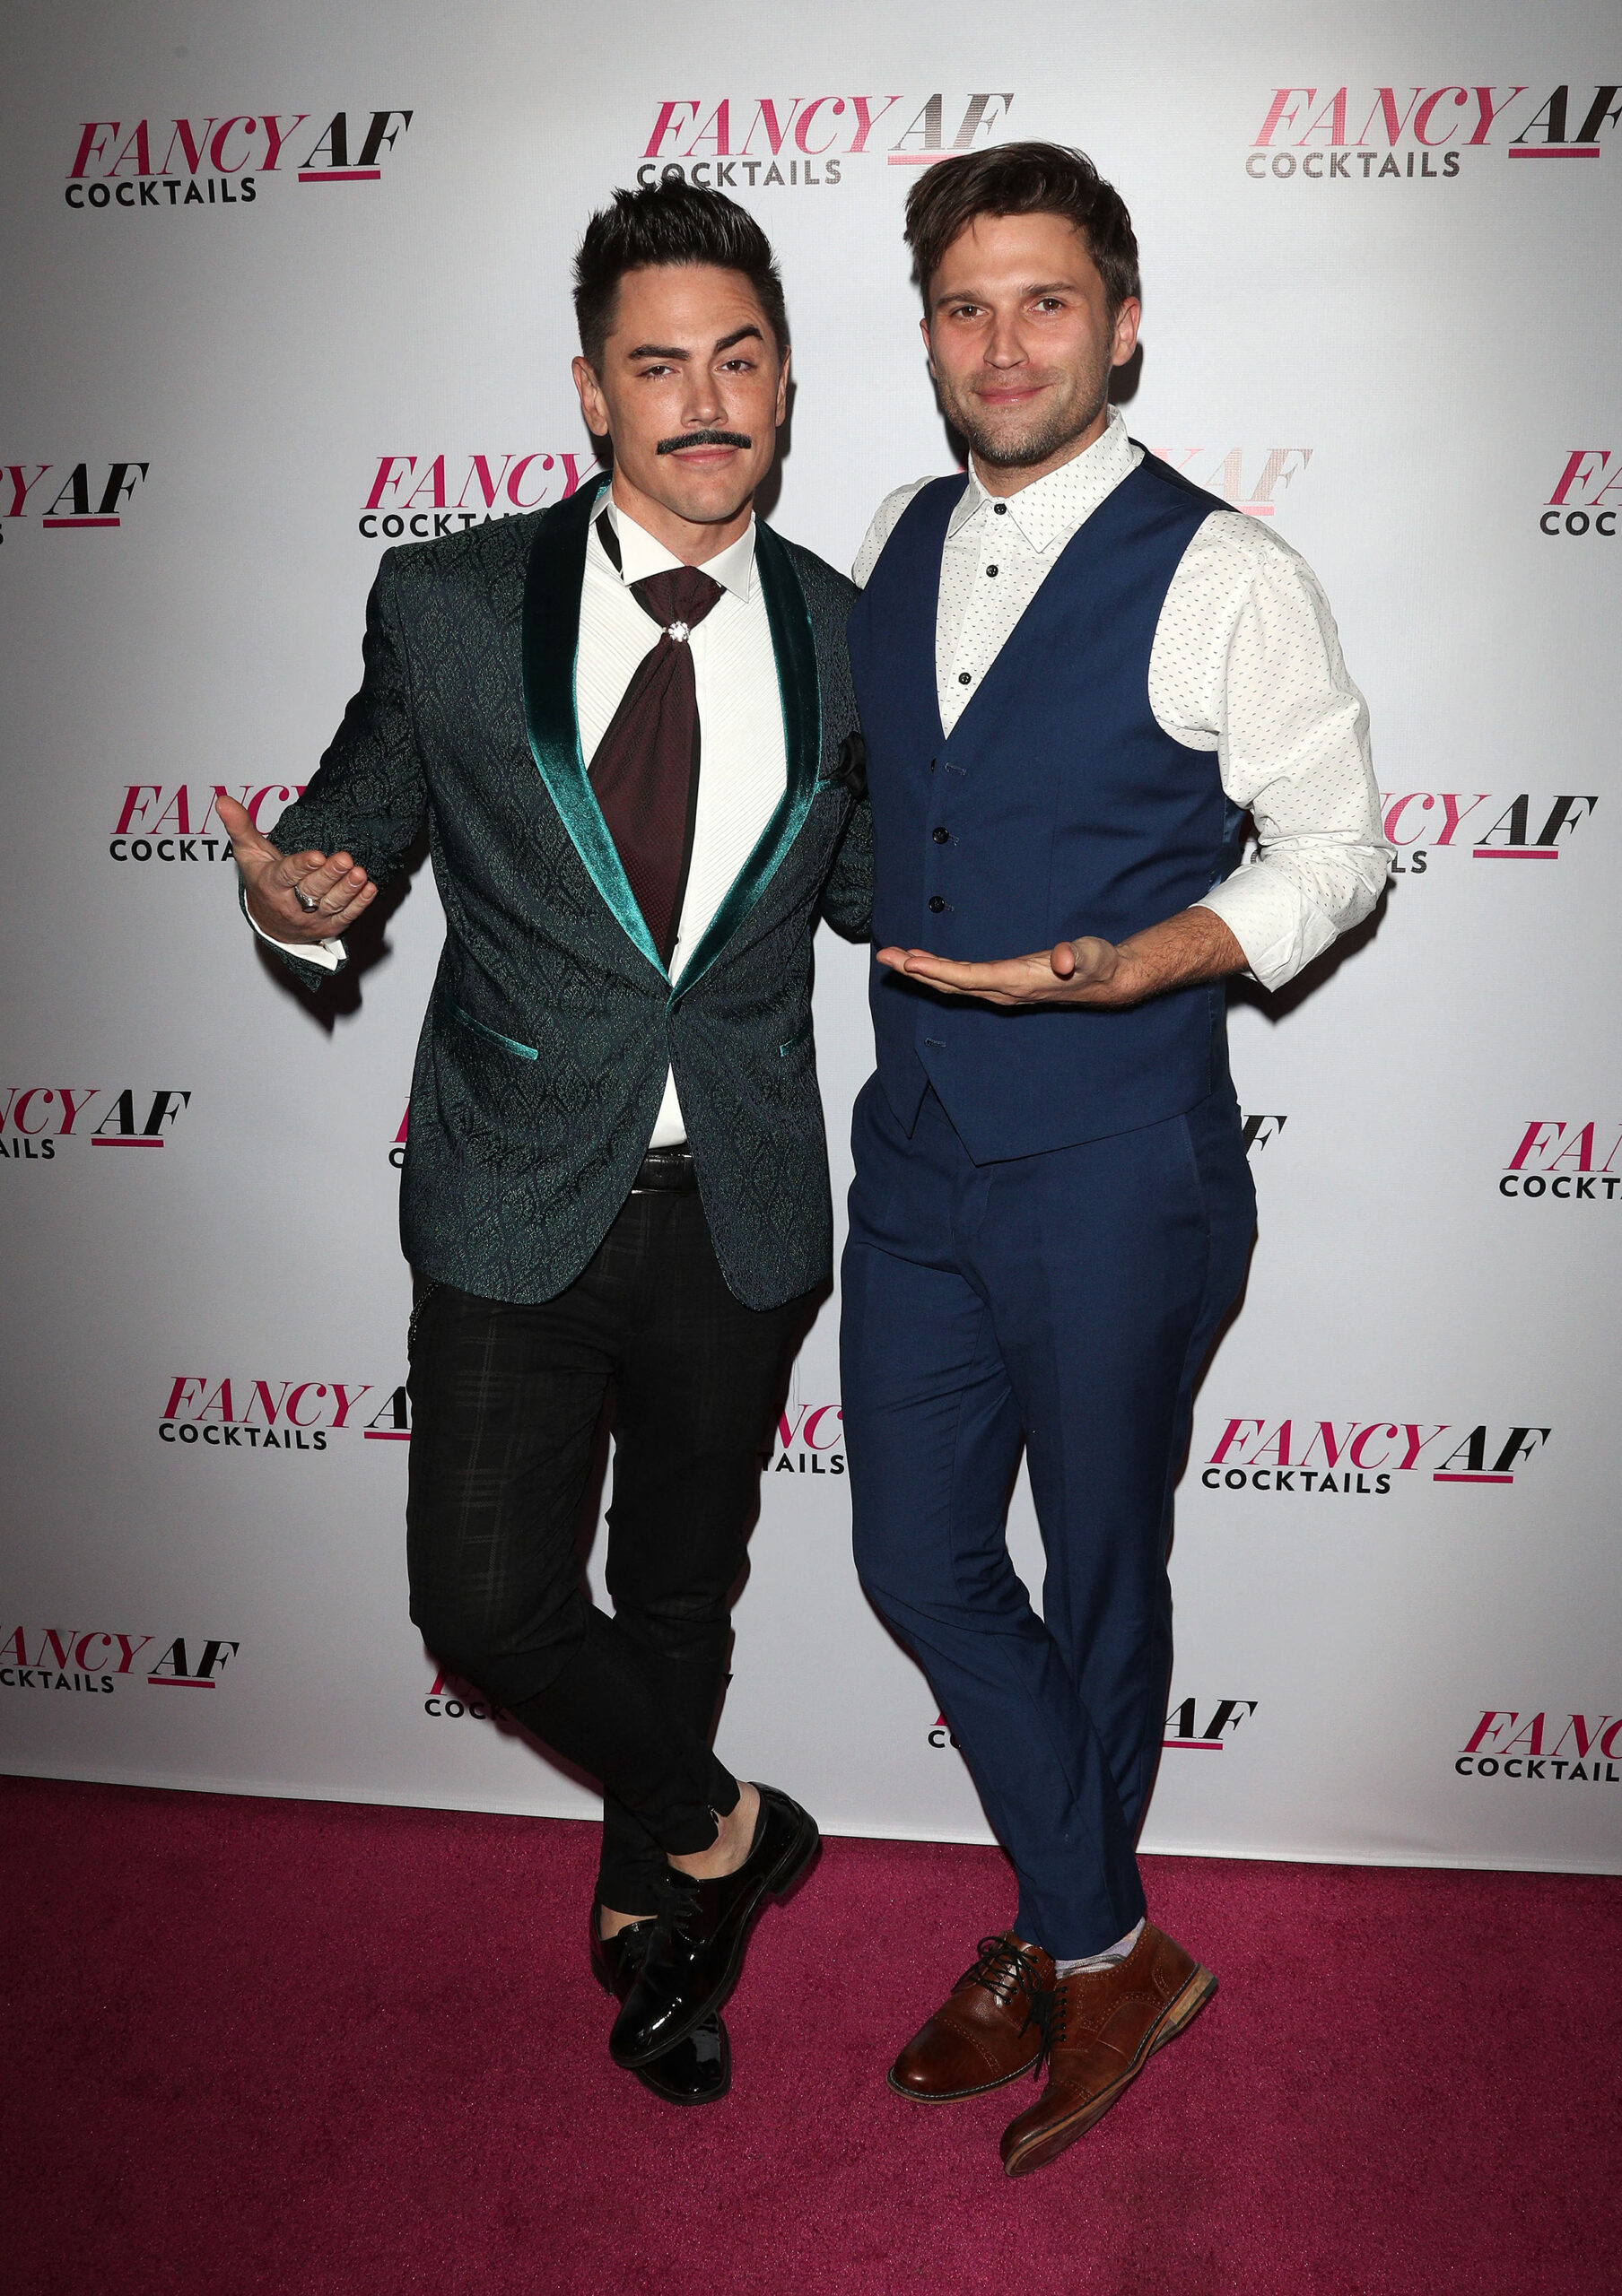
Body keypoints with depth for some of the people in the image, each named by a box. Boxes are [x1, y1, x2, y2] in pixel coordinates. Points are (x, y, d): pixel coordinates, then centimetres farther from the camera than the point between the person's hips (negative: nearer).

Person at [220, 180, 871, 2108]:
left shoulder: (843, 639, 0)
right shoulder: (448, 606, -6)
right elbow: (358, 824, 3)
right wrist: (292, 894, -19)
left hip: (739, 1210, 2)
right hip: (517, 1202, -1)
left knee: (682, 1588, 17)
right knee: (484, 1594, -2)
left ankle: (644, 1909, 45)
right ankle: (719, 1829, 29)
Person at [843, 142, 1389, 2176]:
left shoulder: (1219, 575, -11)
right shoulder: (897, 541, 7)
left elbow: (1333, 848, -8)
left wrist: (1107, 970, -22)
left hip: (1116, 1181, -6)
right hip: (918, 1163, 6)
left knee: (1098, 1580, 12)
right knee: (919, 1563, 12)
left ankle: (1065, 1945, 39)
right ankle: (1102, 1946, 33)